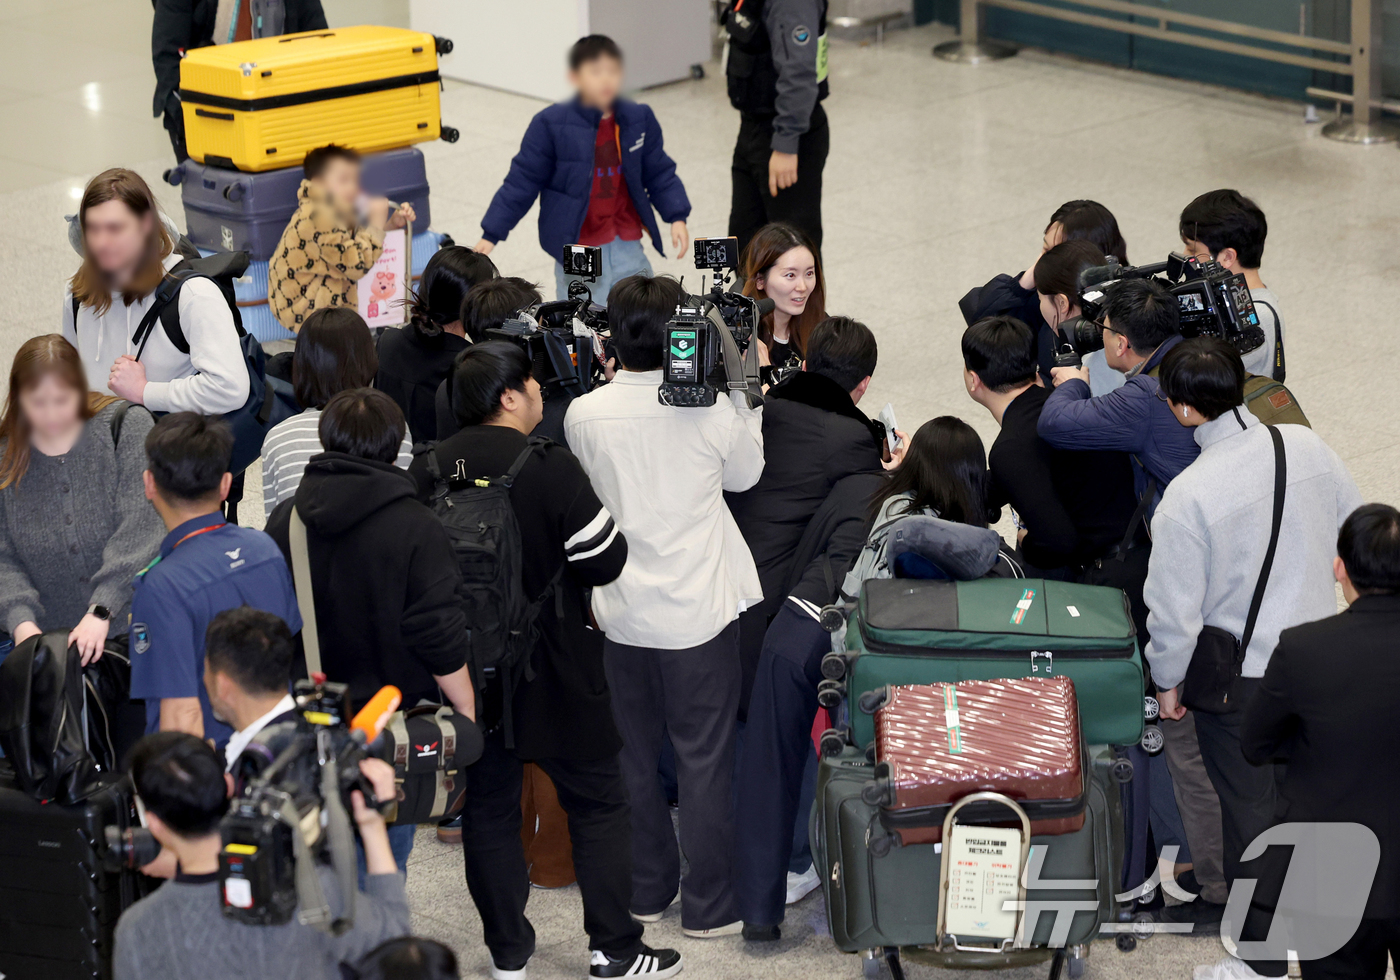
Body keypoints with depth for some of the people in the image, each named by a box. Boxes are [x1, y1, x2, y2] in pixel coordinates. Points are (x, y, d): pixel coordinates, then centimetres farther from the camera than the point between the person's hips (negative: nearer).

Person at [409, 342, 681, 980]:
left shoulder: (427, 471, -4)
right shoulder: (550, 469, -18)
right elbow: (607, 562, -15)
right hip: (552, 671, -4)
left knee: (488, 806, 14)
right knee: (597, 801, 9)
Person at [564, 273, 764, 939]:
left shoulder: (584, 415, -9)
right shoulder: (711, 410, -14)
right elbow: (745, 475, 5)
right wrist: (746, 393, 13)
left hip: (622, 613, 3)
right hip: (698, 611, -2)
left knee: (635, 754, 16)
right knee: (704, 759, 7)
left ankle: (647, 889, 28)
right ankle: (708, 905, 14)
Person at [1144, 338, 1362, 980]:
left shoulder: (1186, 497, -25)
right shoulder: (1305, 446, -10)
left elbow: (1174, 610, -18)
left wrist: (1168, 682, 0)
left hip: (1241, 679, -5)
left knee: (1250, 813, 10)